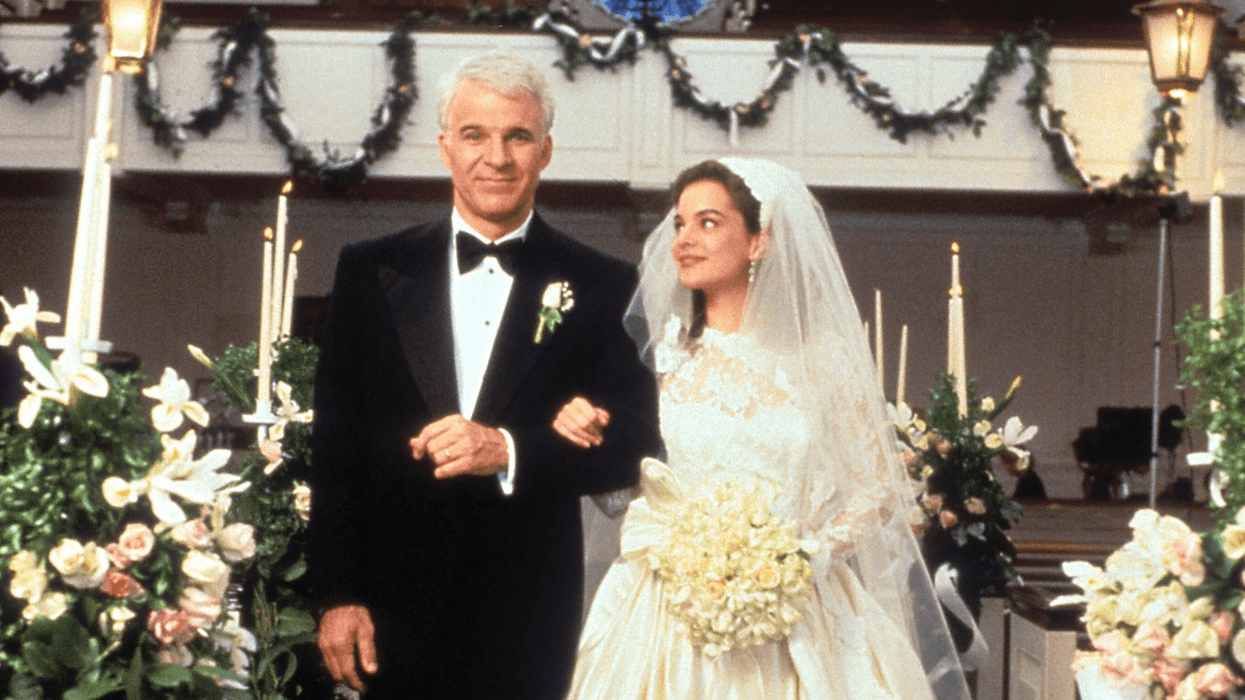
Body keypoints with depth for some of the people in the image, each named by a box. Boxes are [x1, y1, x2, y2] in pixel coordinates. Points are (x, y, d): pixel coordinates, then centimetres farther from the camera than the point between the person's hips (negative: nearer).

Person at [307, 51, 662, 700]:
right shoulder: (370, 271, 4)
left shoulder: (600, 287, 2)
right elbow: (335, 446, 2)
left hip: (530, 623, 0)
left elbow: (636, 442, -4)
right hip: (394, 612, 1)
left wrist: (509, 450, -19)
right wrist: (337, 593, -3)